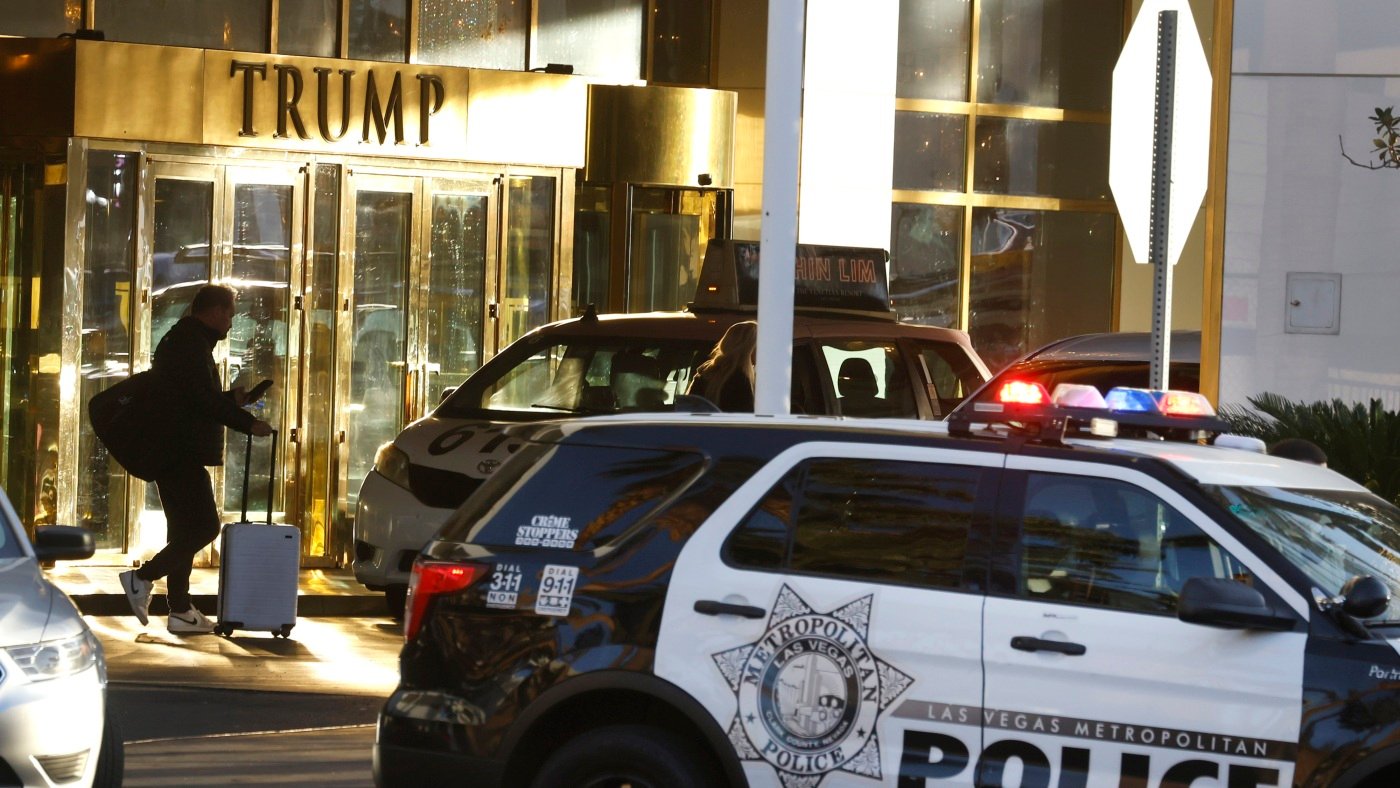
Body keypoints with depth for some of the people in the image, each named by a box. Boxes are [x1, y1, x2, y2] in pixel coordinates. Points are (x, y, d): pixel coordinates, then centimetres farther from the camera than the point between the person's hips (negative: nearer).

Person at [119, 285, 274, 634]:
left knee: (186, 529, 12)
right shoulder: (191, 342, -13)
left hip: (175, 451, 11)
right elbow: (204, 399, -21)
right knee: (204, 526, -11)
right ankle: (143, 577, -12)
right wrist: (248, 423, -15)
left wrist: (231, 399, 23)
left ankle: (180, 609, 12)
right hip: (182, 453, -11)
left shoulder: (180, 339, 20)